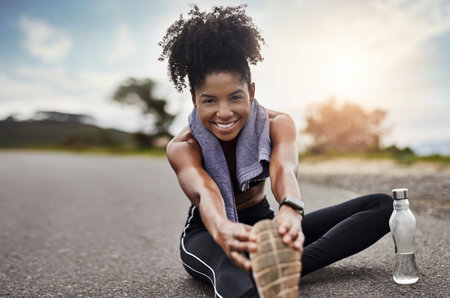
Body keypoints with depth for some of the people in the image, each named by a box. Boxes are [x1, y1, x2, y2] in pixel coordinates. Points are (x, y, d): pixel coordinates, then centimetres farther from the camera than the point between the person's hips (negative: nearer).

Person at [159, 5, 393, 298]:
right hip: (209, 233, -3)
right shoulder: (182, 147, -18)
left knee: (382, 206, -12)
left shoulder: (277, 124, -13)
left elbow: (284, 168, -34)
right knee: (232, 272, -44)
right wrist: (223, 230, -64)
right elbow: (204, 192, -39)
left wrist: (290, 212, -59)